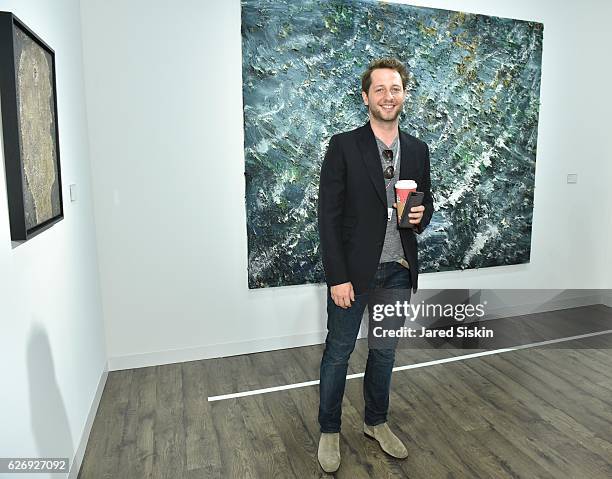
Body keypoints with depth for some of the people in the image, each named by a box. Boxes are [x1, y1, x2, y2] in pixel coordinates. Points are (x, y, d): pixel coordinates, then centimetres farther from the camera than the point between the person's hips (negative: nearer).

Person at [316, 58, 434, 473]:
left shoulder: (418, 150, 7)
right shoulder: (343, 146, -8)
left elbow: (427, 203, 16)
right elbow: (329, 216, -11)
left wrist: (421, 216, -9)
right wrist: (337, 277, -15)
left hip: (399, 270, 5)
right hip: (354, 270, -4)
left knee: (384, 352, 18)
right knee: (338, 353, 8)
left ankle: (377, 422, 39)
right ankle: (330, 431, 30)